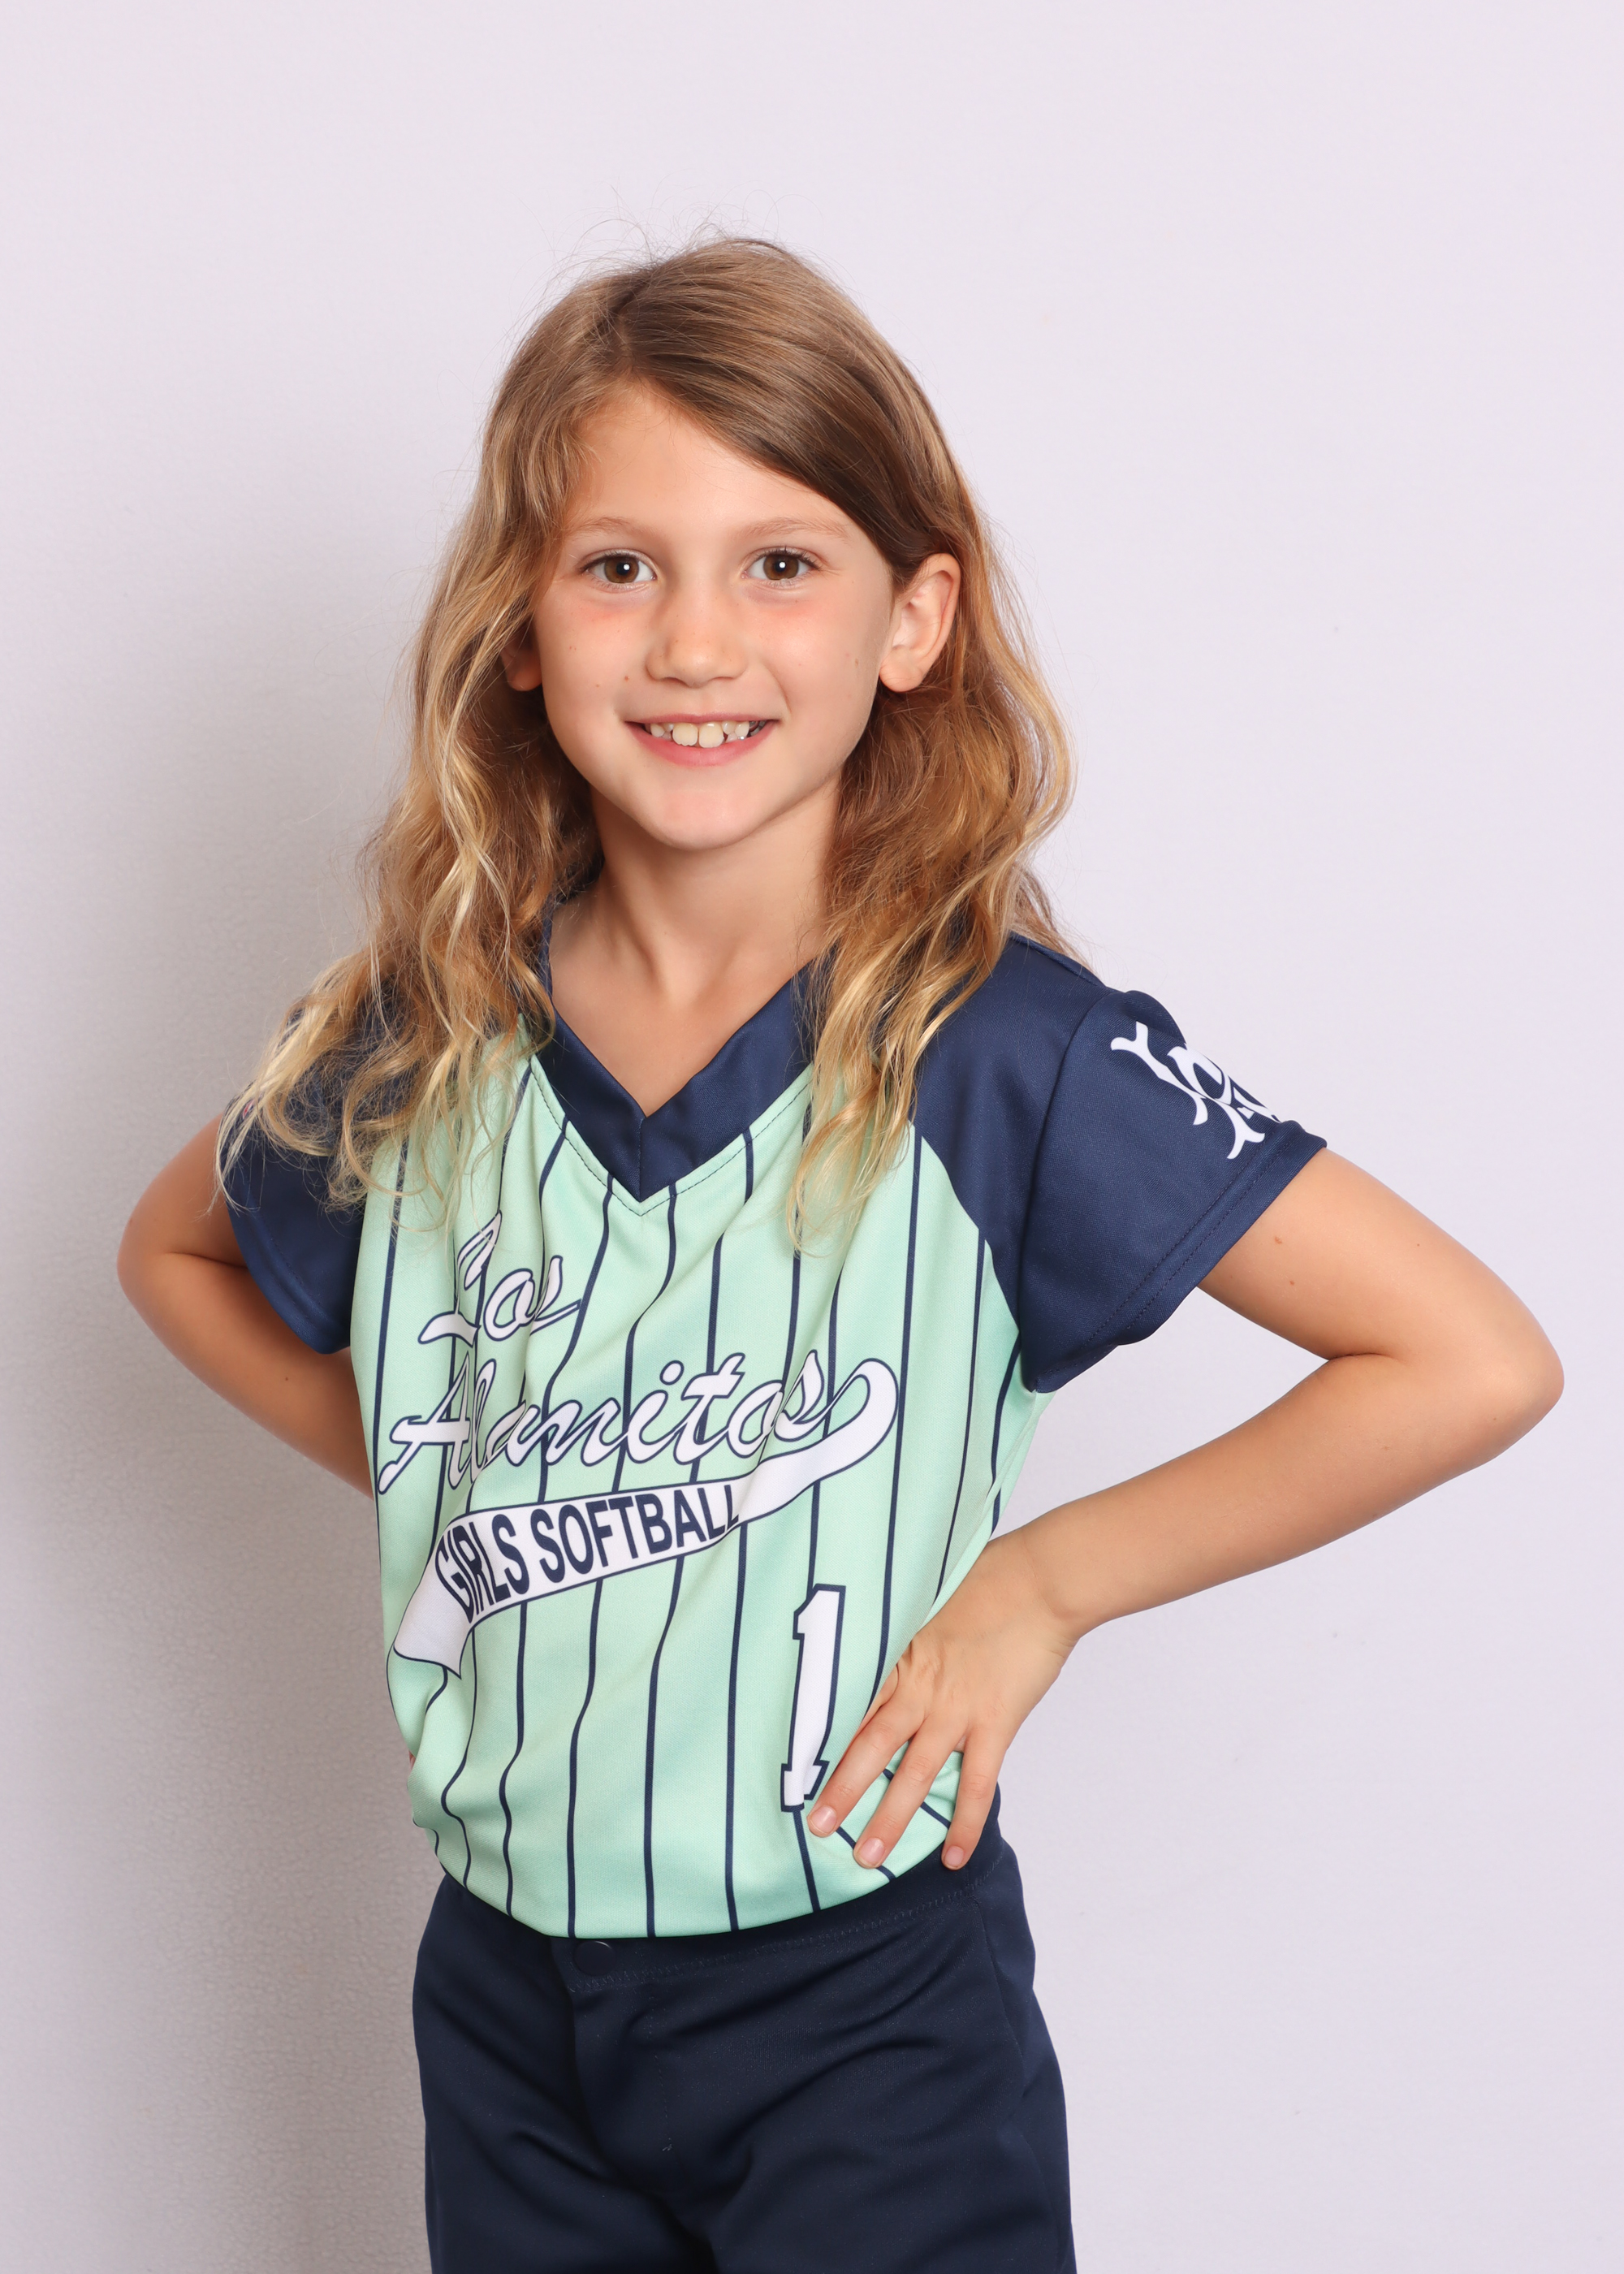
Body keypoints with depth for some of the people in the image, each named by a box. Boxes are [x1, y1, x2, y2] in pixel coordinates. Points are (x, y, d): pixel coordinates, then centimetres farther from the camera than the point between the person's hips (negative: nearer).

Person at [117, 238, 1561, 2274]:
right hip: (505, 1990, 4)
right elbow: (176, 1253, 16)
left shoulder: (996, 1051, -16)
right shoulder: (421, 1045, -5)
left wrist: (1042, 1581, -13)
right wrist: (408, 1471, 3)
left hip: (865, 2007, -3)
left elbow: (1474, 1361, -16)